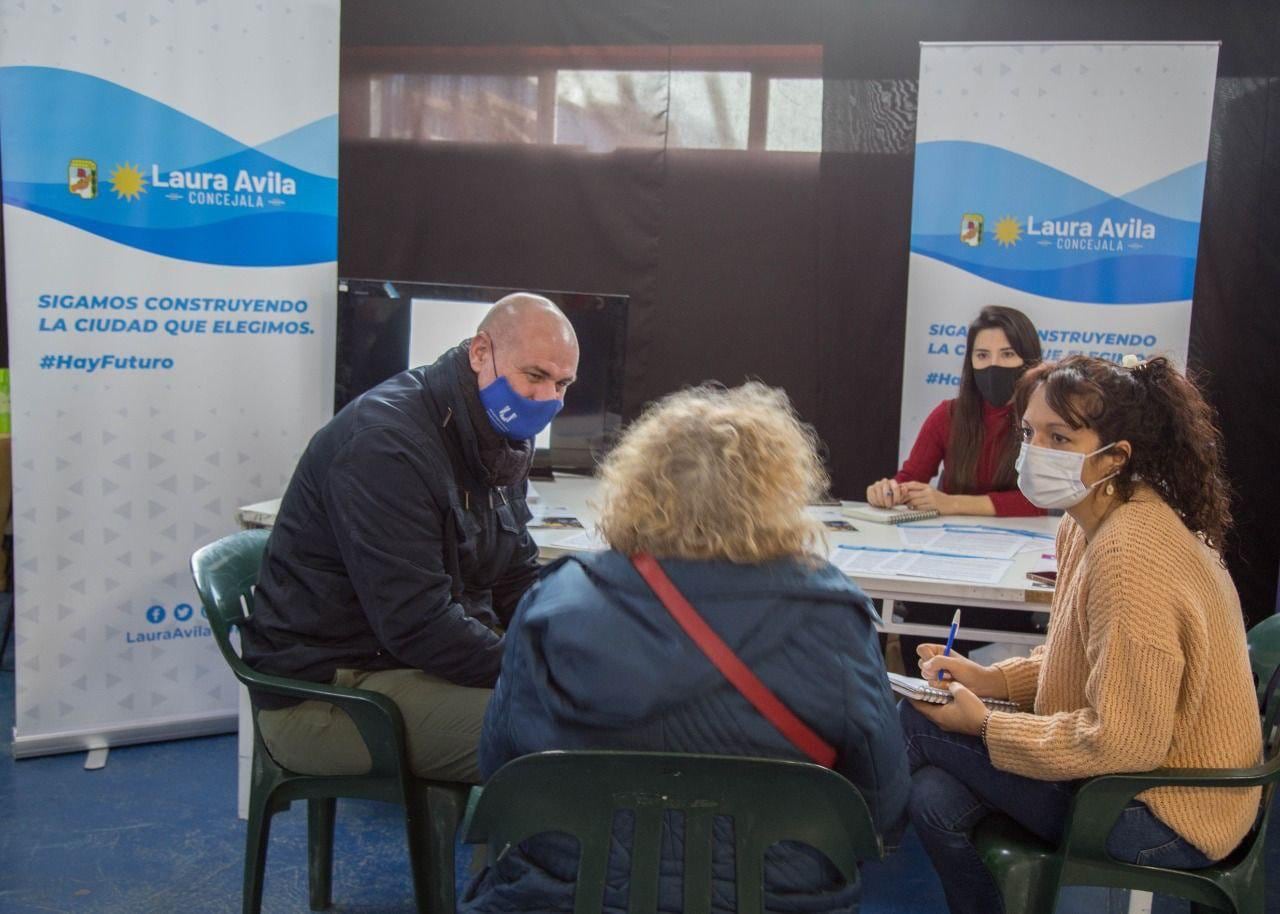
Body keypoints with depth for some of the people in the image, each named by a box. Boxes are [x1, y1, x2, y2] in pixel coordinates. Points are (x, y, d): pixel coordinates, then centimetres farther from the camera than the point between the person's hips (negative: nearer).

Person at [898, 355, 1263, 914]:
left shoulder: (1130, 558, -28)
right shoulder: (1087, 523, 3)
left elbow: (1125, 741, -27)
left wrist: (985, 726, -17)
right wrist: (989, 679, 1)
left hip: (1168, 816, -9)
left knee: (918, 725, -11)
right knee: (936, 796, -5)